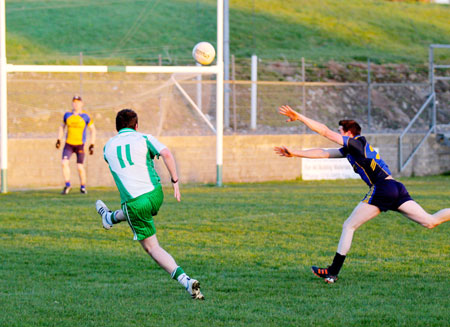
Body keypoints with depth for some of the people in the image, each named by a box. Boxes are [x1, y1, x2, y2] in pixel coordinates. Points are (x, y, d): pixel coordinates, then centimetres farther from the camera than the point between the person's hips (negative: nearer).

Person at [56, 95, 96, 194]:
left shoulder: (85, 117, -6)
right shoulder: (67, 115, 3)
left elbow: (93, 130, 3)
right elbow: (62, 127, 18)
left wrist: (92, 145, -2)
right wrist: (59, 140, 8)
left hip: (80, 145, -2)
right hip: (68, 144, 2)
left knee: (80, 167, 0)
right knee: (64, 163, -15)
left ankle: (83, 186, 22)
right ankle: (67, 185, -2)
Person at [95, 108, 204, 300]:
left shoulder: (108, 147, 9)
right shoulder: (144, 139, 0)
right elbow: (166, 154, -17)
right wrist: (175, 181, -10)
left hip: (133, 203, -3)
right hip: (155, 194, 3)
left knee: (152, 248, 7)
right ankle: (111, 218, 67)